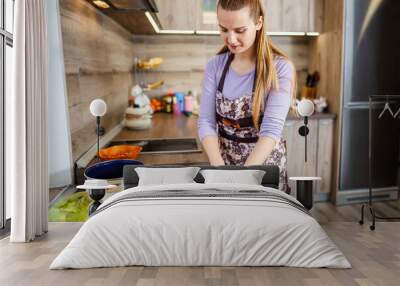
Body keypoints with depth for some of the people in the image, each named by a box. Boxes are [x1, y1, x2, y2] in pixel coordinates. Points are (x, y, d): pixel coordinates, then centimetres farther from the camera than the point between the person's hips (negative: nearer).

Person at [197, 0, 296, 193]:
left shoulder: (280, 68, -15)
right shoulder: (214, 66, -3)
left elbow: (271, 131, -22)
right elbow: (206, 122, -7)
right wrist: (218, 166, -23)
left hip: (265, 166, -3)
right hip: (223, 160, 3)